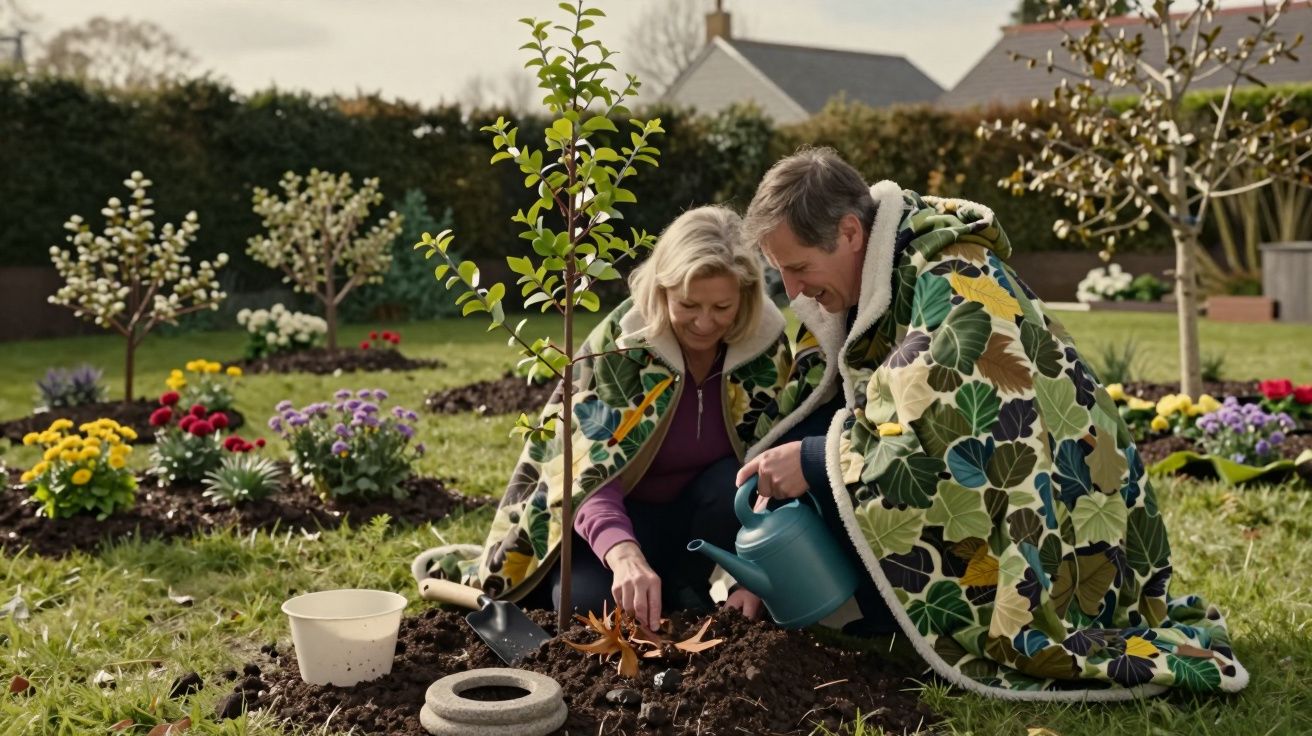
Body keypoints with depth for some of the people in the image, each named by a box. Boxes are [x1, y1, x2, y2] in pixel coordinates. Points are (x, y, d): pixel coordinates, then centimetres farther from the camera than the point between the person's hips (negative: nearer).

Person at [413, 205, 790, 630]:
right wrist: (625, 556, -53)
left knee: (735, 483, -31)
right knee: (592, 600, -32)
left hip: (697, 514, 3)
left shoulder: (770, 346, -13)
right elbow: (591, 475, -32)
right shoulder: (617, 345, -23)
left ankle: (683, 590, -7)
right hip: (620, 513, -3)